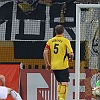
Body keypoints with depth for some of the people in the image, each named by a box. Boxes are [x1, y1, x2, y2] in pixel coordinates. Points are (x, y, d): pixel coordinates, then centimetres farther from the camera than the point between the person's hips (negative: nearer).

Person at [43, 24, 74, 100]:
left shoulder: (50, 41, 4)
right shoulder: (66, 41, -8)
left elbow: (45, 53, -2)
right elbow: (71, 54, -13)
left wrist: (47, 63, 8)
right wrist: (71, 59, 9)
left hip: (54, 66, 5)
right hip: (63, 66, -5)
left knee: (60, 82, 21)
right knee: (64, 83, -2)